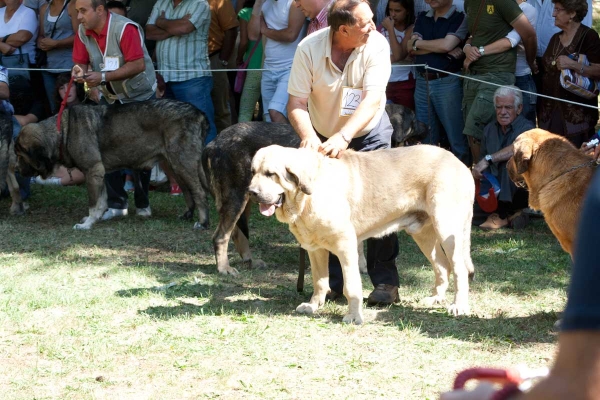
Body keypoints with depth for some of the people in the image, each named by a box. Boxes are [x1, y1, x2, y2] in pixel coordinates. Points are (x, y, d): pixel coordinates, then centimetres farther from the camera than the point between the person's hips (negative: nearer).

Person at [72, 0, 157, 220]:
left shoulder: (125, 29, -27)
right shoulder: (83, 32, -7)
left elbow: (138, 64, -32)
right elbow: (81, 62, -4)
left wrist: (103, 77, -37)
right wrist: (79, 71, -29)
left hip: (139, 97, -5)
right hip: (110, 98, 5)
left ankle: (142, 204, 16)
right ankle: (116, 204, 4)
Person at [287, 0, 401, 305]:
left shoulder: (376, 45, -24)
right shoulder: (309, 49, -23)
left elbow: (373, 99, -33)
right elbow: (296, 105, -23)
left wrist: (343, 136, -47)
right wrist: (308, 137, -43)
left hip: (369, 132, -1)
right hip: (323, 136, 1)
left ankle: (385, 281, -6)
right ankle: (331, 281, 11)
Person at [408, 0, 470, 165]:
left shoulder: (460, 19, -5)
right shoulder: (422, 18, 12)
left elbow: (447, 44, -18)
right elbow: (411, 48, 1)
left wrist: (418, 43, -3)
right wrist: (441, 49, -12)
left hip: (447, 82, -6)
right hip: (422, 82, 6)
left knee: (456, 136, -3)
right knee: (426, 136, 11)